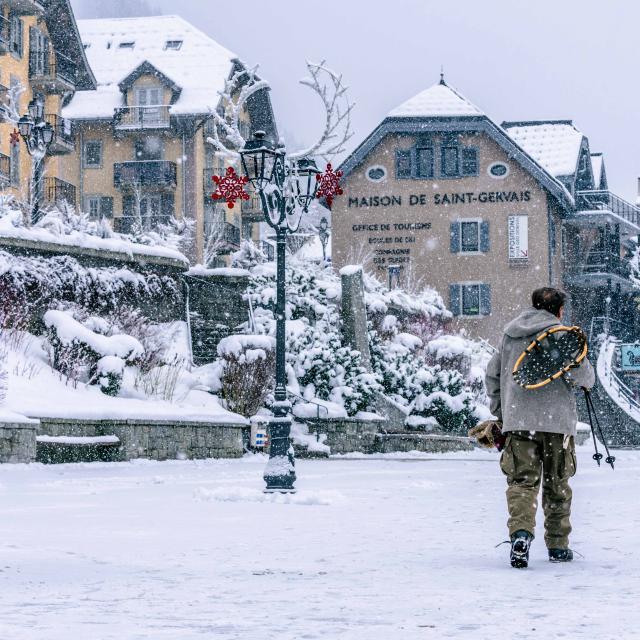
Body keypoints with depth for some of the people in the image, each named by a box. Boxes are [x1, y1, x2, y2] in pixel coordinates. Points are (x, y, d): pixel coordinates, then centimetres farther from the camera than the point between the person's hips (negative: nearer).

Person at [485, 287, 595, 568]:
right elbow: (583, 376, -10)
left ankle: (520, 532, -26)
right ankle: (558, 546, 17)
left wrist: (499, 412, 26)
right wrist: (586, 379, 14)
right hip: (556, 419, -3)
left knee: (522, 481, -1)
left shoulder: (510, 334, 13)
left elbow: (492, 373, 18)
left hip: (516, 419, 3)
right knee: (556, 484, 10)